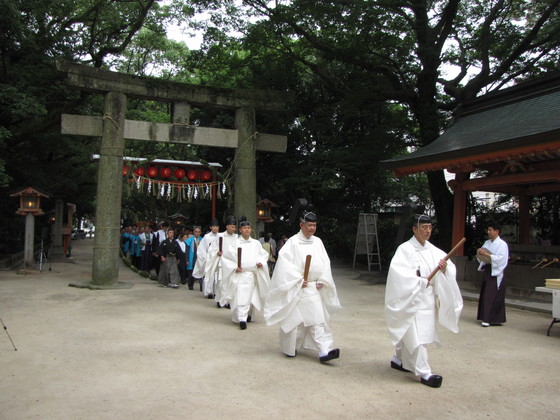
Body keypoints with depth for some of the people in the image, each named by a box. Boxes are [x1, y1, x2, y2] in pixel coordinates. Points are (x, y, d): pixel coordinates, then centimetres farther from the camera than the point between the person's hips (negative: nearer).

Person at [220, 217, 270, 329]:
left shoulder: (256, 243, 7)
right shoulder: (235, 243, 0)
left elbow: (264, 255, 16)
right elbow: (225, 256, 2)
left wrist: (261, 263, -3)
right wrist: (234, 267, -8)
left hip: (252, 274, 3)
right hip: (239, 274, -3)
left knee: (250, 297, 8)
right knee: (240, 298, -9)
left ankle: (248, 315, 29)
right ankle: (242, 320, -8)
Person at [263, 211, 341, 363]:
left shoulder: (318, 242, 7)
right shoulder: (293, 242, -8)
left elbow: (325, 262, 10)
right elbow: (285, 262, -15)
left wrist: (321, 281, -1)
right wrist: (298, 279, -16)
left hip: (314, 288, 4)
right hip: (295, 288, -4)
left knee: (318, 319, -2)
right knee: (294, 319, 6)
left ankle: (324, 352, -4)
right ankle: (289, 348, 25)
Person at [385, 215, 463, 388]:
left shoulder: (433, 250, 6)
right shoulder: (405, 249, -13)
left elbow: (450, 268, 4)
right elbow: (397, 270, -25)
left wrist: (444, 268, -20)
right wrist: (420, 282, -21)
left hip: (428, 299, 7)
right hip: (411, 299, -7)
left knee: (408, 333, 18)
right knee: (417, 336, -6)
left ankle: (398, 359, 35)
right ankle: (424, 373, 1)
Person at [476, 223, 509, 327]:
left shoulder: (502, 244, -8)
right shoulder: (487, 243, 13)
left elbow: (500, 259, -17)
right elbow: (482, 257, 17)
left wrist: (487, 254, -22)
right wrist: (479, 252, -4)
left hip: (495, 272, -7)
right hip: (487, 270, 7)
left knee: (491, 296, -8)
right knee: (485, 294, 7)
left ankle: (489, 319, -5)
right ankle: (486, 317, 15)